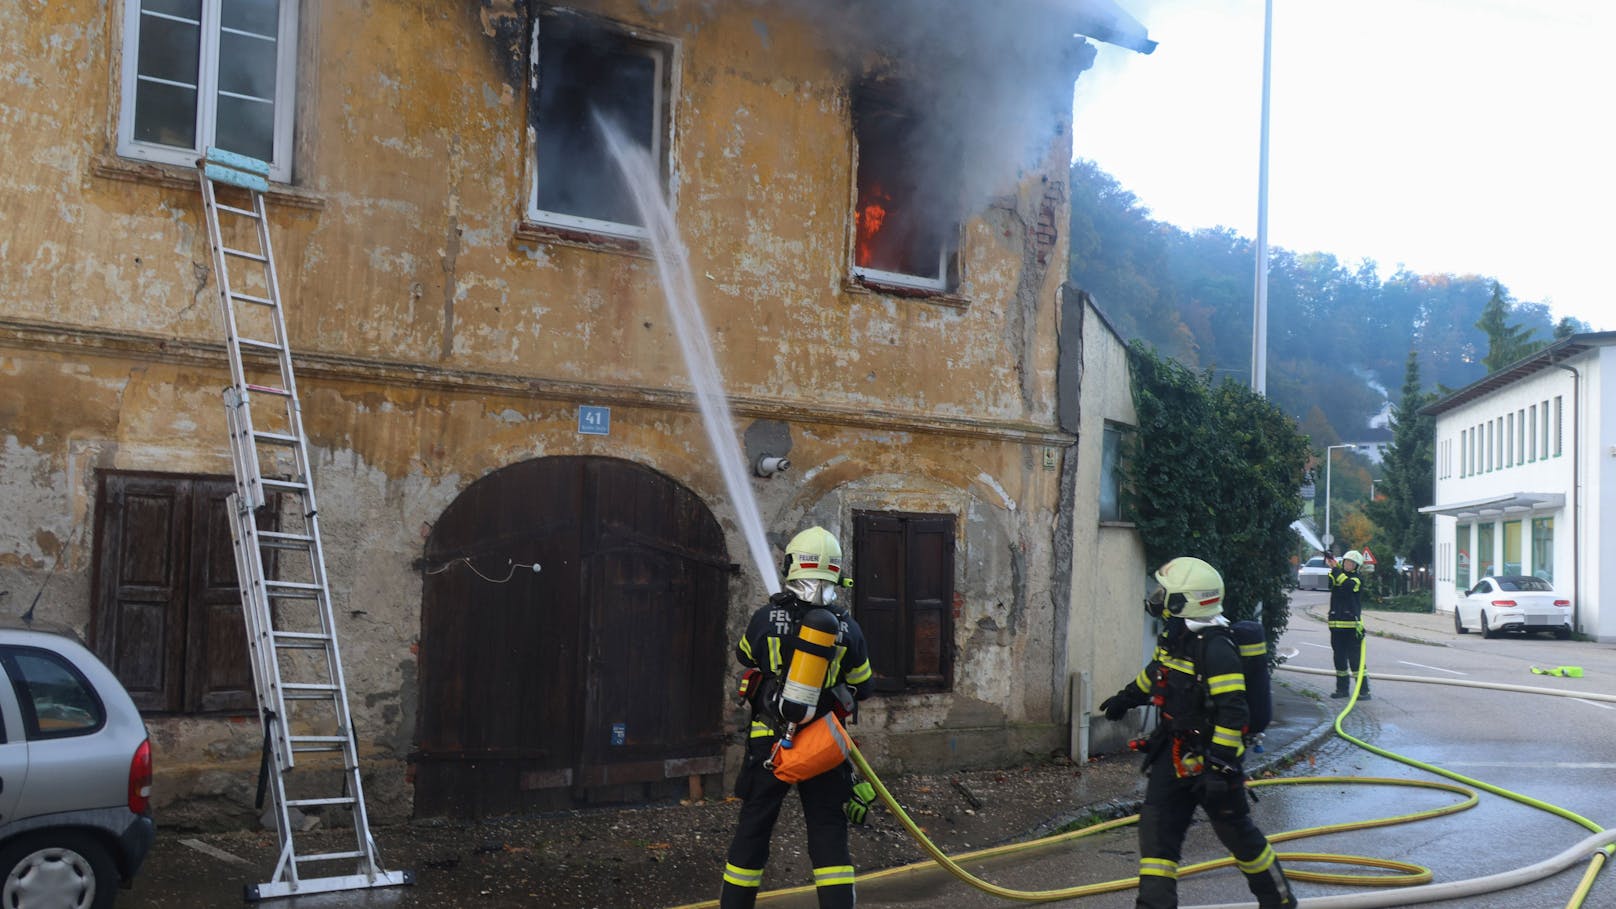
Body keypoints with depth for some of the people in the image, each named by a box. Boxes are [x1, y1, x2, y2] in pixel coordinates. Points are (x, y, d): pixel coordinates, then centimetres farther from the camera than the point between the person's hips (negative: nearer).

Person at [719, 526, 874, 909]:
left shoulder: (766, 617, -9)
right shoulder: (848, 628, -6)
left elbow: (744, 656, 13)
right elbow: (862, 688, 7)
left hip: (769, 743, 0)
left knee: (753, 831, 12)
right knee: (829, 834, 7)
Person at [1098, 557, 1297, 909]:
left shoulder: (1216, 648, -25)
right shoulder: (1175, 636, 2)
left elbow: (1232, 711, -28)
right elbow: (1156, 671, 24)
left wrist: (1219, 765, -28)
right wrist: (1128, 697, 36)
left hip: (1211, 757, -8)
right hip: (1174, 751, 8)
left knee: (1237, 831, 8)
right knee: (1157, 827, 4)